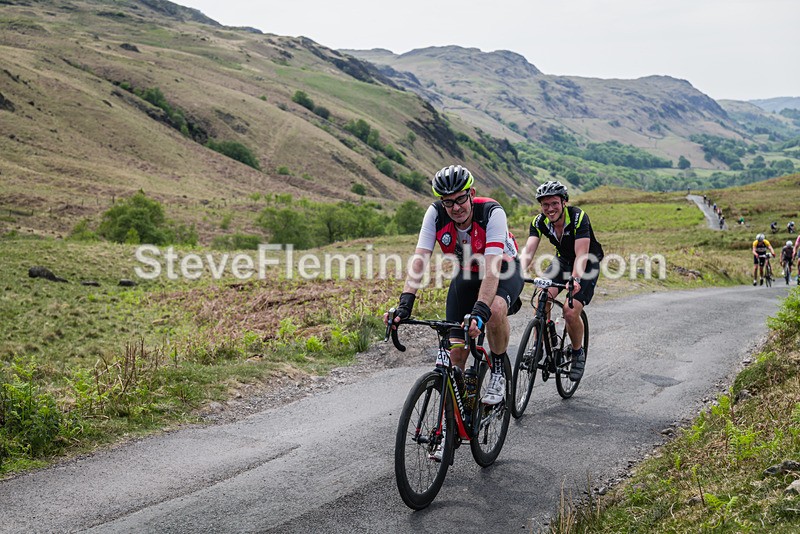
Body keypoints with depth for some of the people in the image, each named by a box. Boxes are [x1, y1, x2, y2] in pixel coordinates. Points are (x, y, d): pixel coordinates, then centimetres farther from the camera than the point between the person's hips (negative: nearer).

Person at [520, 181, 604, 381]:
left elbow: (581, 254, -38)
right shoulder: (539, 221, -16)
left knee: (571, 313, -20)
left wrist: (575, 279, -55)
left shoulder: (578, 217, -29)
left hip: (587, 265, -4)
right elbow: (528, 250, -28)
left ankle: (578, 352, 9)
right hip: (562, 260, 4)